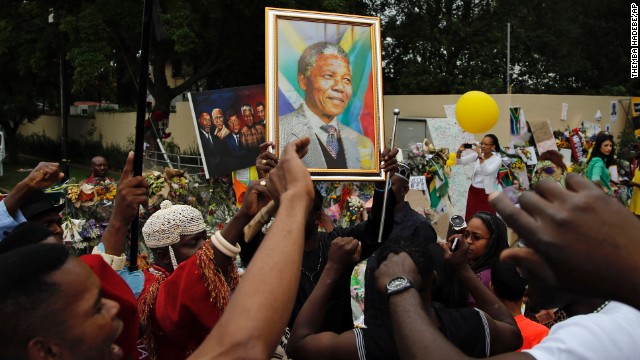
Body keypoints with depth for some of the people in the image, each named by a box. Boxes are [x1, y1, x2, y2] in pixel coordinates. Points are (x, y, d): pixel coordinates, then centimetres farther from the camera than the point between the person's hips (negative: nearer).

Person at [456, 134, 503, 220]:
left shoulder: (497, 159, -12)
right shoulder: (477, 155, 1)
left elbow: (486, 172, -30)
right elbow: (459, 162, -2)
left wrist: (480, 155, -36)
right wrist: (459, 151, -21)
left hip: (487, 194, -4)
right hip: (473, 191, 4)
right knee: (470, 219, 11)